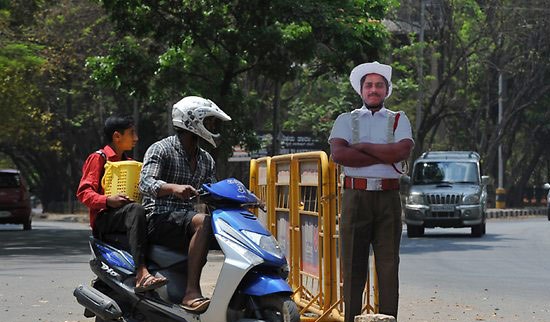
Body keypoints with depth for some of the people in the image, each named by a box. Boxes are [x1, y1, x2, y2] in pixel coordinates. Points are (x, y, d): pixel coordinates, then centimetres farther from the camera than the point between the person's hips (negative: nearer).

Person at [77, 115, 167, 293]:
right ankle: (141, 274, -52)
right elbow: (83, 192, -7)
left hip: (125, 217, 7)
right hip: (103, 218, -7)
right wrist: (107, 201, -24)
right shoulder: (98, 158, 3)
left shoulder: (128, 162, 27)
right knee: (135, 210, -38)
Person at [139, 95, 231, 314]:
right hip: (159, 220, -7)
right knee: (203, 222, -35)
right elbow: (145, 183, -20)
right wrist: (174, 188, -40)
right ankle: (191, 293, -42)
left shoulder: (206, 160, 19)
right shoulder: (161, 149, -4)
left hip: (185, 218, 7)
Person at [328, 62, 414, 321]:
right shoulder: (346, 120, 12)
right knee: (353, 264, -2)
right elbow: (338, 153, -7)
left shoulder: (398, 120, 14)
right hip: (355, 195, -1)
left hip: (388, 197, 1)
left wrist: (361, 147, -5)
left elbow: (402, 151, -6)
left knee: (388, 264, -1)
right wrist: (385, 157, -7)